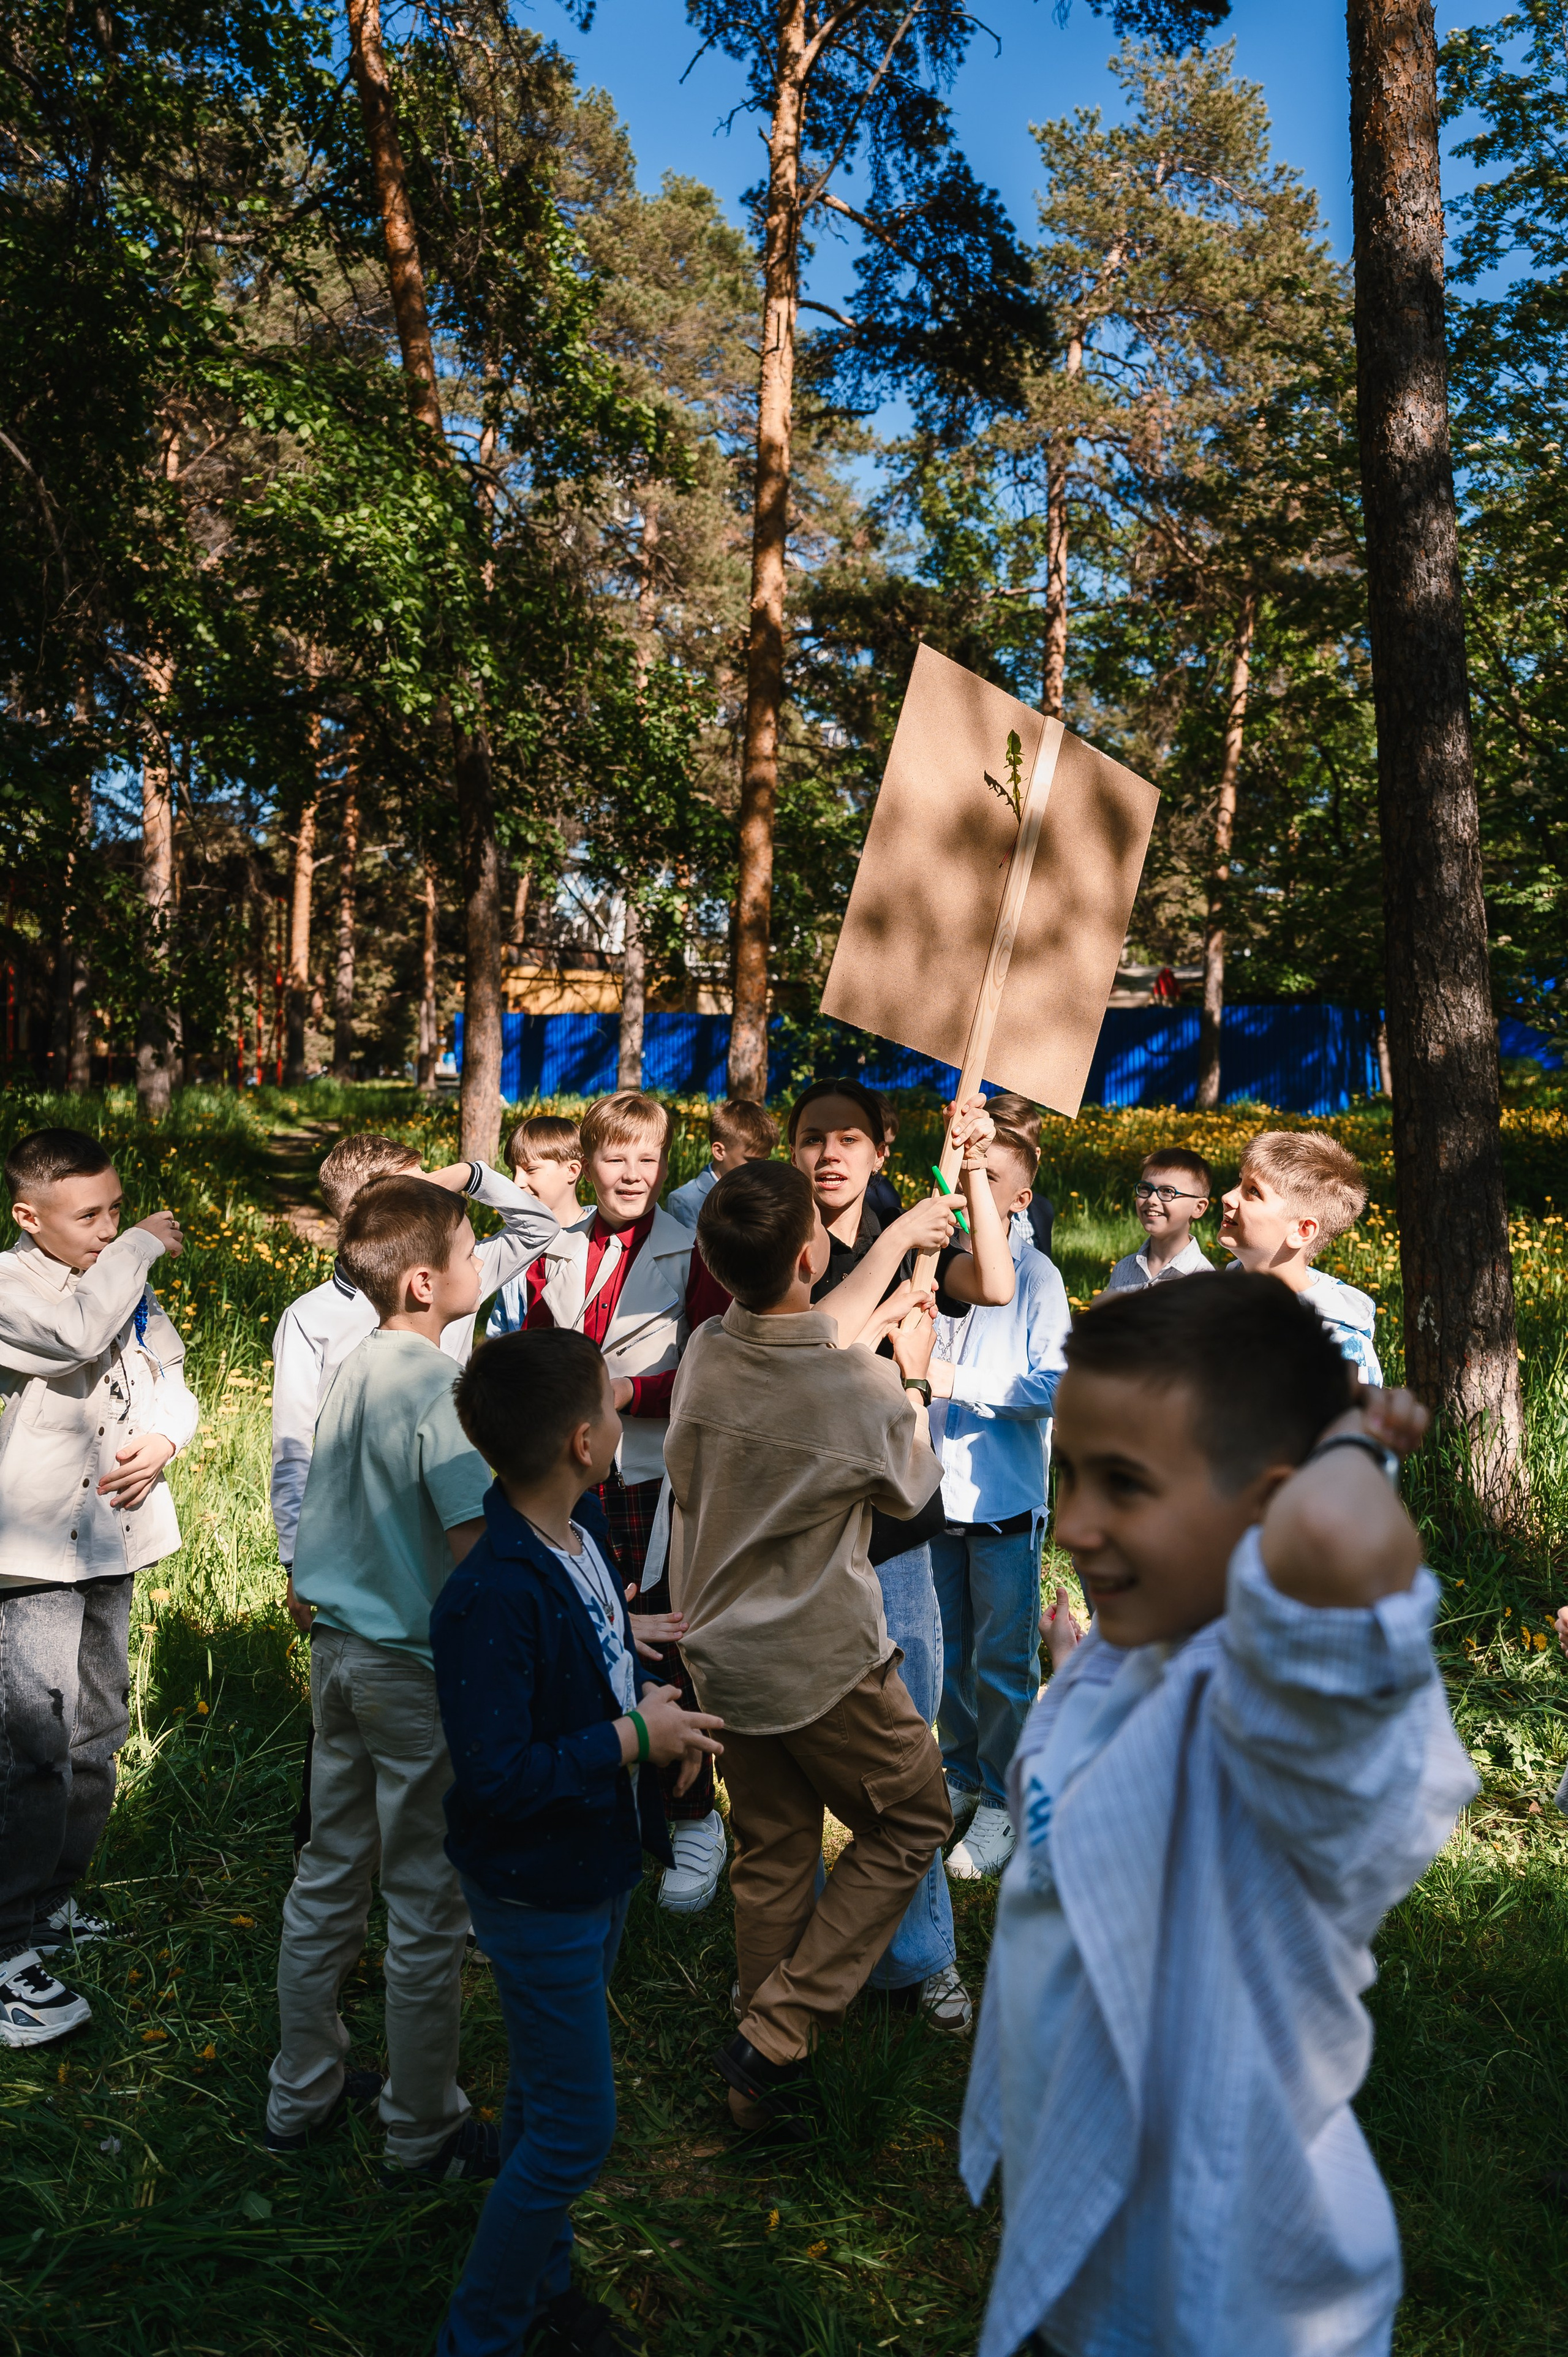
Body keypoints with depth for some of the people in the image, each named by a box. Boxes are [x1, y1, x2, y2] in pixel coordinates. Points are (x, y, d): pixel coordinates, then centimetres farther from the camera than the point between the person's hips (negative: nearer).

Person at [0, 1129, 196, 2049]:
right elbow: (76, 1334, -32)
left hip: (111, 1541, 7)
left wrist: (163, 1439, -7)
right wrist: (140, 1248, -19)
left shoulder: (127, 1282, 8)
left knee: (97, 1734, 17)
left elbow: (169, 1377, 15)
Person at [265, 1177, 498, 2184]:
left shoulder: (353, 1372, 4)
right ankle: (424, 2134, 21)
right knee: (427, 1904, 6)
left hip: (339, 1649, 8)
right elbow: (474, 1542, -25)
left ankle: (303, 2095, 35)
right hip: (419, 1667, -8)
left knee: (328, 1876, 20)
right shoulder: (438, 1386, -21)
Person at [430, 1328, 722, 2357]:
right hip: (540, 1890, -8)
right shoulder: (493, 1597, -33)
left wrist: (652, 1697, -4)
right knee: (574, 2126, 5)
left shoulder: (585, 1530, -6)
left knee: (547, 2090, 26)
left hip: (601, 1862, 8)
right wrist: (632, 1740, -25)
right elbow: (496, 1776, -31)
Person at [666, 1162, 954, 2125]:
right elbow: (912, 1489, -2)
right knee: (913, 1821, 16)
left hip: (725, 1654, 6)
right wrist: (911, 1376, 11)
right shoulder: (865, 1390, -24)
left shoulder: (705, 1355, -9)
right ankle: (777, 2034, 10)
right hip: (827, 1662, -5)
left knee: (771, 1859, 19)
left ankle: (762, 2073, 31)